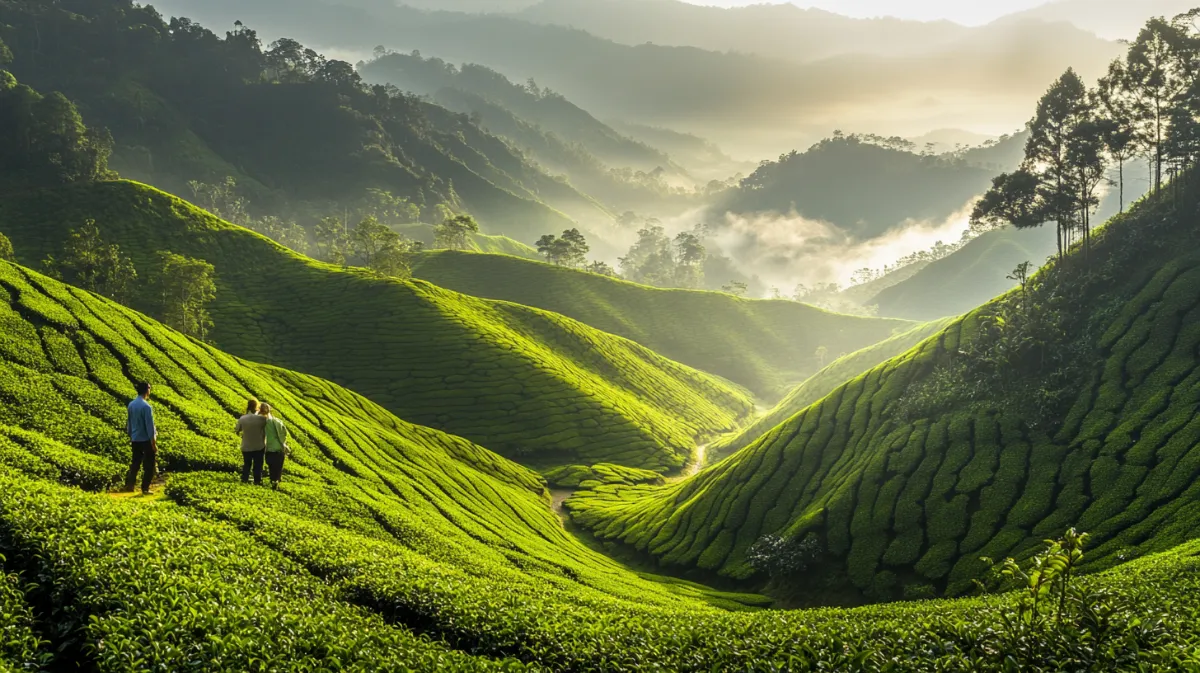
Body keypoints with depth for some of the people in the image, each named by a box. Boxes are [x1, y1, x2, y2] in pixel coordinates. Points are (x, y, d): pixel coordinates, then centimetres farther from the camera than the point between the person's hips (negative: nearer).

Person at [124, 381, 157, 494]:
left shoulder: (131, 404, 2)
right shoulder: (146, 406, -19)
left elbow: (129, 422, 12)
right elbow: (149, 425, -18)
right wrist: (153, 442, -14)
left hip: (135, 439, 6)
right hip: (146, 439, -6)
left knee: (135, 462, 17)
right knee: (149, 464, 5)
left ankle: (129, 485, 12)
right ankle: (145, 488, 7)